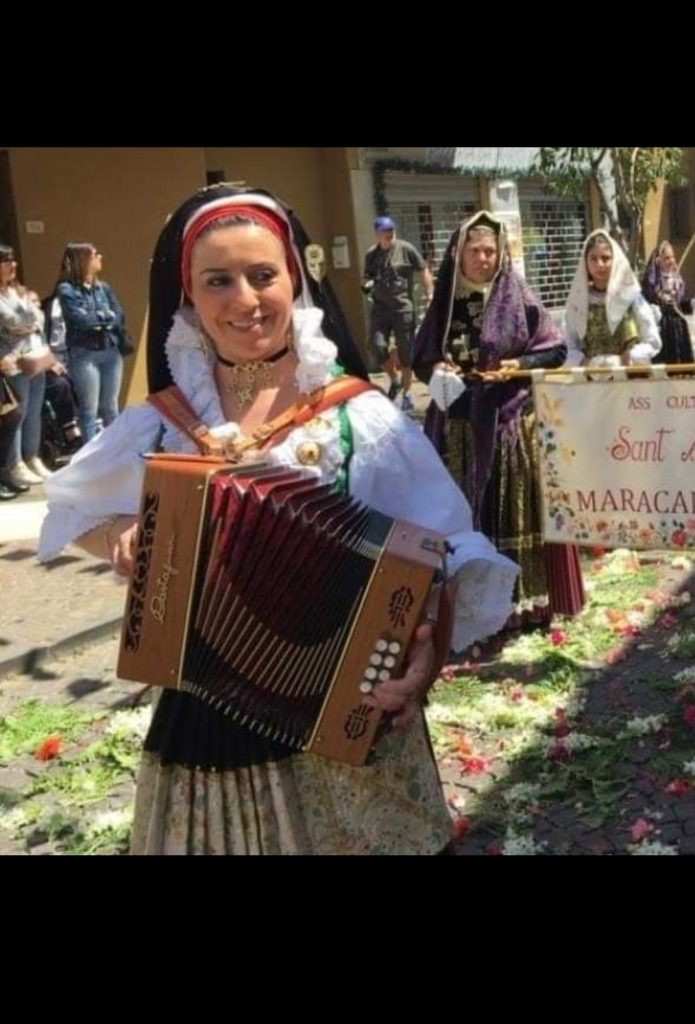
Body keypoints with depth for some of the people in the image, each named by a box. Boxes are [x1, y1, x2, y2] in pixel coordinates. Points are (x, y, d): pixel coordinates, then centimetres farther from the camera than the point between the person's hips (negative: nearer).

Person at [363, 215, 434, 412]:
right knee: (377, 346, -12)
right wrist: (366, 285, -3)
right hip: (380, 308, 3)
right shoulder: (371, 254, 7)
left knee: (405, 352, 2)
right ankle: (394, 379, 15)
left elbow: (424, 271, 1)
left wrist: (430, 296, -6)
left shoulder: (406, 249, -4)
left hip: (404, 308, -3)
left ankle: (406, 394, 18)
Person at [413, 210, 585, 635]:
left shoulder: (519, 297, -1)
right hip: (460, 425, 3)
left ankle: (527, 599, 14)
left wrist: (519, 365, -14)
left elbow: (556, 350, 2)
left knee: (516, 511, 3)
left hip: (513, 421, -3)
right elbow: (421, 360, 13)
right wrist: (436, 369, -8)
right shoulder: (445, 301, 7)